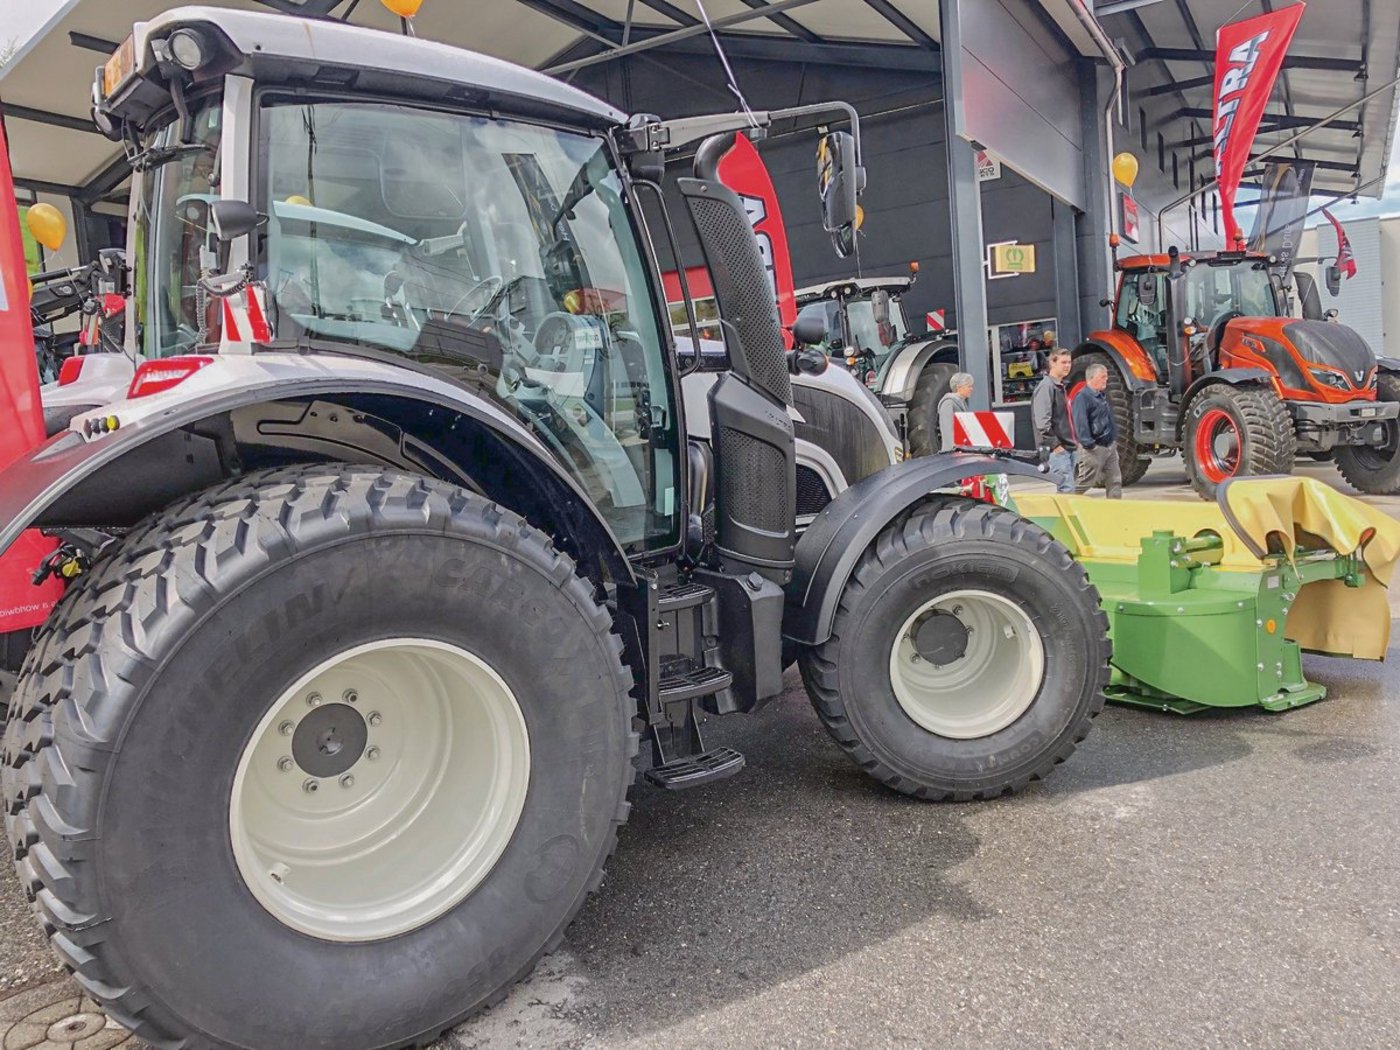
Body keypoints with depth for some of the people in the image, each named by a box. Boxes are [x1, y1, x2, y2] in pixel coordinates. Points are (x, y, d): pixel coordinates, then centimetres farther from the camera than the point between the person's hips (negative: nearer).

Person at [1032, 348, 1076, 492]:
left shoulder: (1061, 387, 18)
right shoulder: (1046, 386, -11)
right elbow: (1042, 421, -19)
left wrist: (1073, 442, 17)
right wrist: (1055, 444, -19)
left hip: (1068, 447, 9)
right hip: (1057, 449, -9)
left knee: (1066, 488, 12)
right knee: (1067, 489, -12)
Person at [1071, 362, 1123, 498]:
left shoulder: (1101, 396, 15)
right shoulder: (1082, 397, -15)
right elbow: (1081, 423, -22)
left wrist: (1114, 440, 21)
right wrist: (1089, 444, -25)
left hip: (1109, 446, 9)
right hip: (1094, 449, -9)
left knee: (1115, 480, 9)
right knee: (1085, 483, -5)